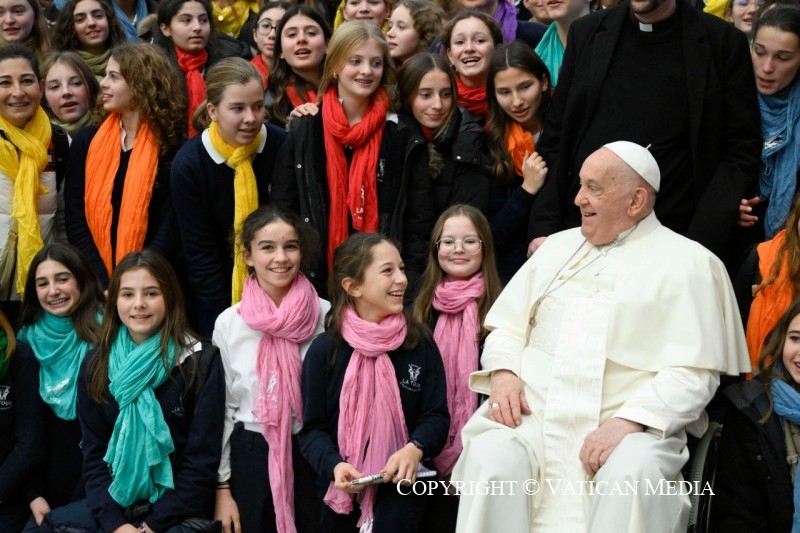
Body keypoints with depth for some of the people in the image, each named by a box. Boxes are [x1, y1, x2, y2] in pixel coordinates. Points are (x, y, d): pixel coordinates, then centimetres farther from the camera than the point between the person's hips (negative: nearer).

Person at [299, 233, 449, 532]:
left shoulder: (419, 343, -2)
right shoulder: (325, 350, -5)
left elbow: (436, 415, -2)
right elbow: (313, 428, -2)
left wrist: (415, 448, -24)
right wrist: (334, 465, -23)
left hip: (401, 486, 0)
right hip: (342, 490, 1)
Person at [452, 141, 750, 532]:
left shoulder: (687, 263, 4)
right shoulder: (558, 246, 21)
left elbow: (694, 372, -6)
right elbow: (508, 327, 20)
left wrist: (628, 421, -19)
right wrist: (504, 373, -2)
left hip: (629, 424, -3)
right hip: (532, 412, 3)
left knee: (631, 475, -36)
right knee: (490, 459, -28)